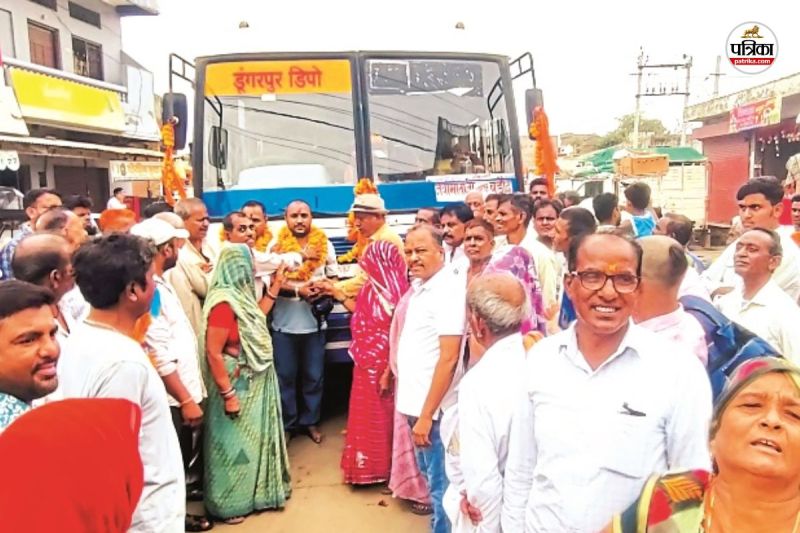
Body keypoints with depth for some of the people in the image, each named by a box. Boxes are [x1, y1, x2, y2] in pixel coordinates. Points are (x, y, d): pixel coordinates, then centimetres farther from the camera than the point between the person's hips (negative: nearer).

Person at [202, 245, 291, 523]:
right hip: (237, 386, -9)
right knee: (235, 443, 6)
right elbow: (213, 354, -26)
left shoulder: (239, 296, 3)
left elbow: (257, 317, 22)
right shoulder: (224, 302, -26)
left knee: (252, 438, 21)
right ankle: (228, 504, 24)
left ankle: (249, 492, 40)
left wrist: (275, 286, 16)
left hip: (252, 383, 9)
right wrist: (228, 395, -24)